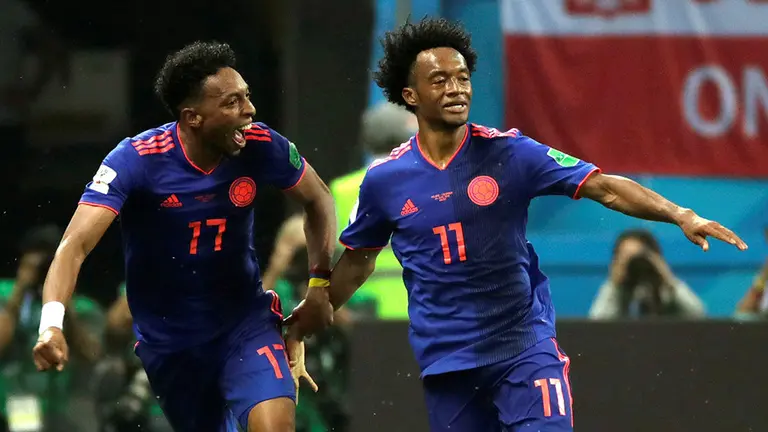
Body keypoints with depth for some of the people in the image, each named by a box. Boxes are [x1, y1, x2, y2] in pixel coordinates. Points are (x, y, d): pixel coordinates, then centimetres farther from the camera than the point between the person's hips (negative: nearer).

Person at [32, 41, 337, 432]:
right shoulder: (136, 160, -23)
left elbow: (318, 201, 6)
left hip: (245, 322, 1)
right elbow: (76, 244, -31)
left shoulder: (260, 147, -14)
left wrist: (319, 283, -3)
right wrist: (51, 322, -47)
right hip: (167, 340, 0)